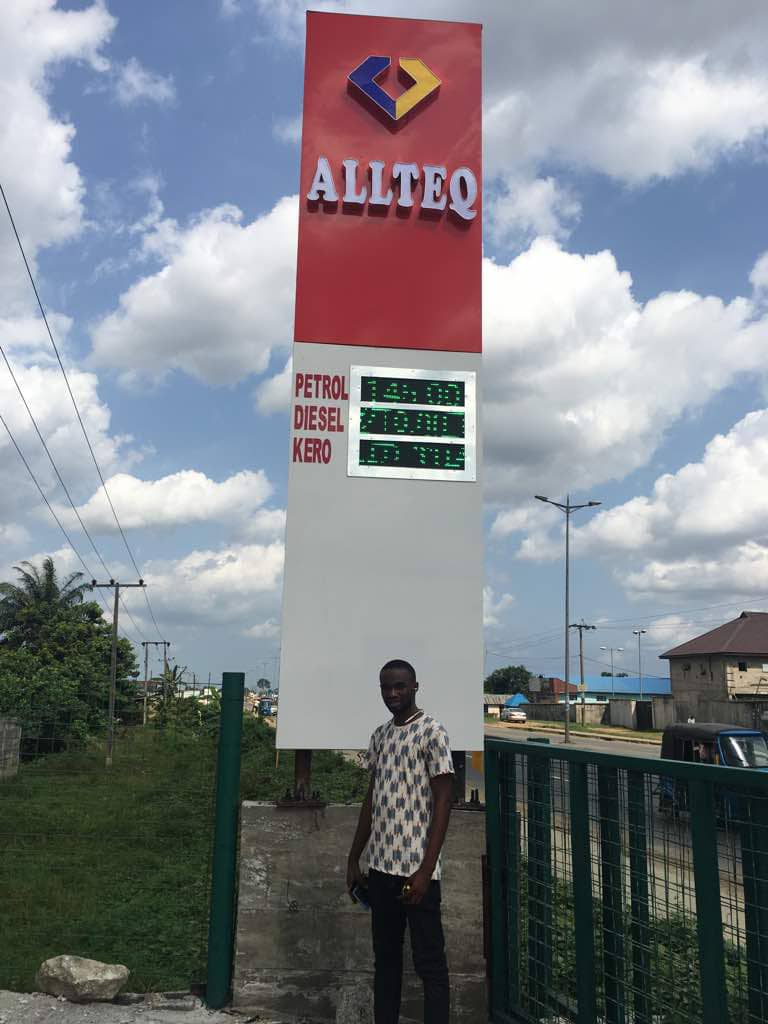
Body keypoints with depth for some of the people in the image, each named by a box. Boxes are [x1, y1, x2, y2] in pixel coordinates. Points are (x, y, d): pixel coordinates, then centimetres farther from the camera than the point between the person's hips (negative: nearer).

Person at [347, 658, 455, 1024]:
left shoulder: (432, 732, -10)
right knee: (385, 958, 14)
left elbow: (443, 803, -13)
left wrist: (425, 870, -18)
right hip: (380, 866, 7)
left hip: (416, 869, -7)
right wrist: (354, 858, 14)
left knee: (429, 963, 1)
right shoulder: (379, 735, 11)